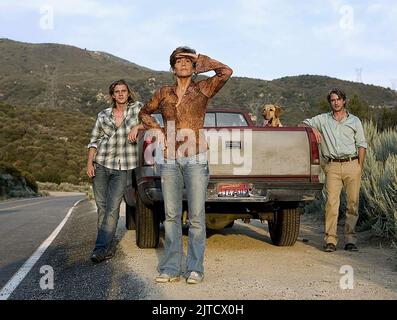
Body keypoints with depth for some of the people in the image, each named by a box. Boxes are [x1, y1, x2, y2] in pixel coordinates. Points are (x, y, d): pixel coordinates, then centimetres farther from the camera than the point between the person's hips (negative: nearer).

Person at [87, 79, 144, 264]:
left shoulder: (137, 108, 4)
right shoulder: (103, 115, 9)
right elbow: (94, 141, 10)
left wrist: (137, 127, -15)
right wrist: (89, 162, -2)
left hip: (122, 167, -2)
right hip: (101, 165, 3)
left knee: (113, 208, -11)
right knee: (101, 207, 4)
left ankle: (101, 248, -9)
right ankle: (106, 249, 13)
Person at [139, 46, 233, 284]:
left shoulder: (203, 89, 5)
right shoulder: (164, 93, 13)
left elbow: (226, 72, -10)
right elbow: (145, 112, 28)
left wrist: (200, 59, 0)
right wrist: (157, 131, 11)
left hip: (196, 159, -3)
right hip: (170, 160, 3)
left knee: (196, 216, -3)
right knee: (171, 216, 3)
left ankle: (195, 268, 6)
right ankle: (171, 269, 9)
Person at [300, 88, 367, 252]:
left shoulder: (354, 121, 13)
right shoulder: (323, 119, 13)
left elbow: (361, 145, 11)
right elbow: (303, 124, 15)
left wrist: (360, 168, 2)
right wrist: (313, 129, -7)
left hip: (352, 164, 0)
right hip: (332, 166, 0)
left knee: (353, 203, -1)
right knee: (331, 202, -9)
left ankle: (350, 239, 5)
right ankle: (330, 240, -7)